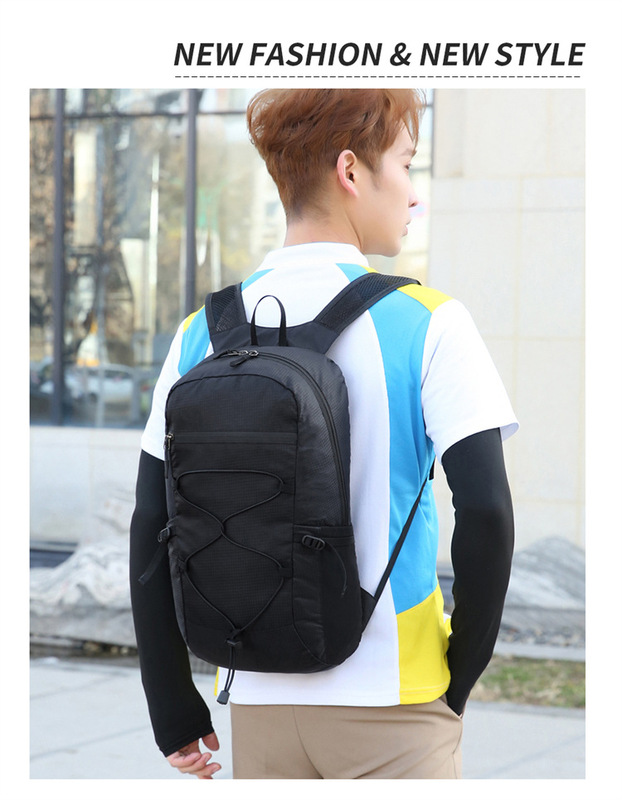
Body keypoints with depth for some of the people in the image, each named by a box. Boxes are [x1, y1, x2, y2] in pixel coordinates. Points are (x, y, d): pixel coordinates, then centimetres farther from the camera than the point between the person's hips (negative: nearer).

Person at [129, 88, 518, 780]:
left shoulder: (203, 333, 4)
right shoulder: (426, 322, -8)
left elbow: (151, 527, 4)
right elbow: (484, 512, -15)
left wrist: (175, 710, 10)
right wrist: (460, 676, -2)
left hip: (260, 705, 4)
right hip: (392, 707, -4)